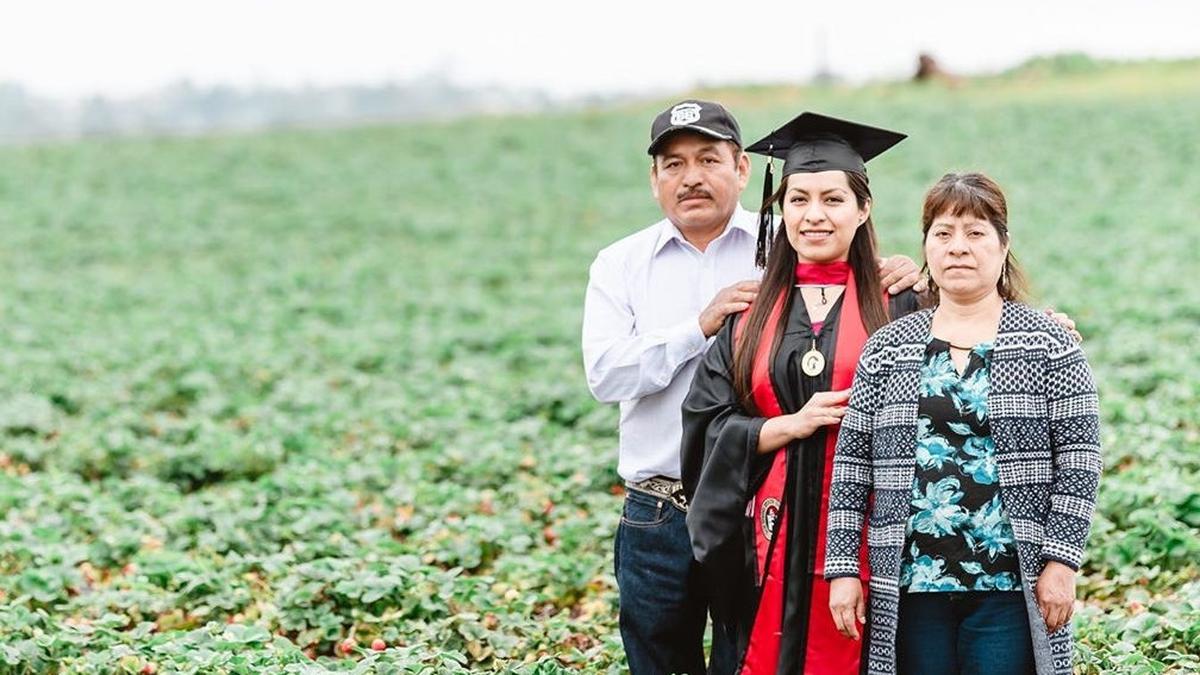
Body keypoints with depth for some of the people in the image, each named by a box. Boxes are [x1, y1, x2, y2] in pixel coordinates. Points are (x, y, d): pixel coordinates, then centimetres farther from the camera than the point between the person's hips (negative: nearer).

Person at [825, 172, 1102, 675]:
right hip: (911, 582, 2)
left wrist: (1061, 561, -8)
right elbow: (851, 464, 7)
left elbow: (1079, 459, -1)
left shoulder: (1048, 343, 3)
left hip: (1012, 584, -2)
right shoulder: (886, 350, 8)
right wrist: (842, 568, 1)